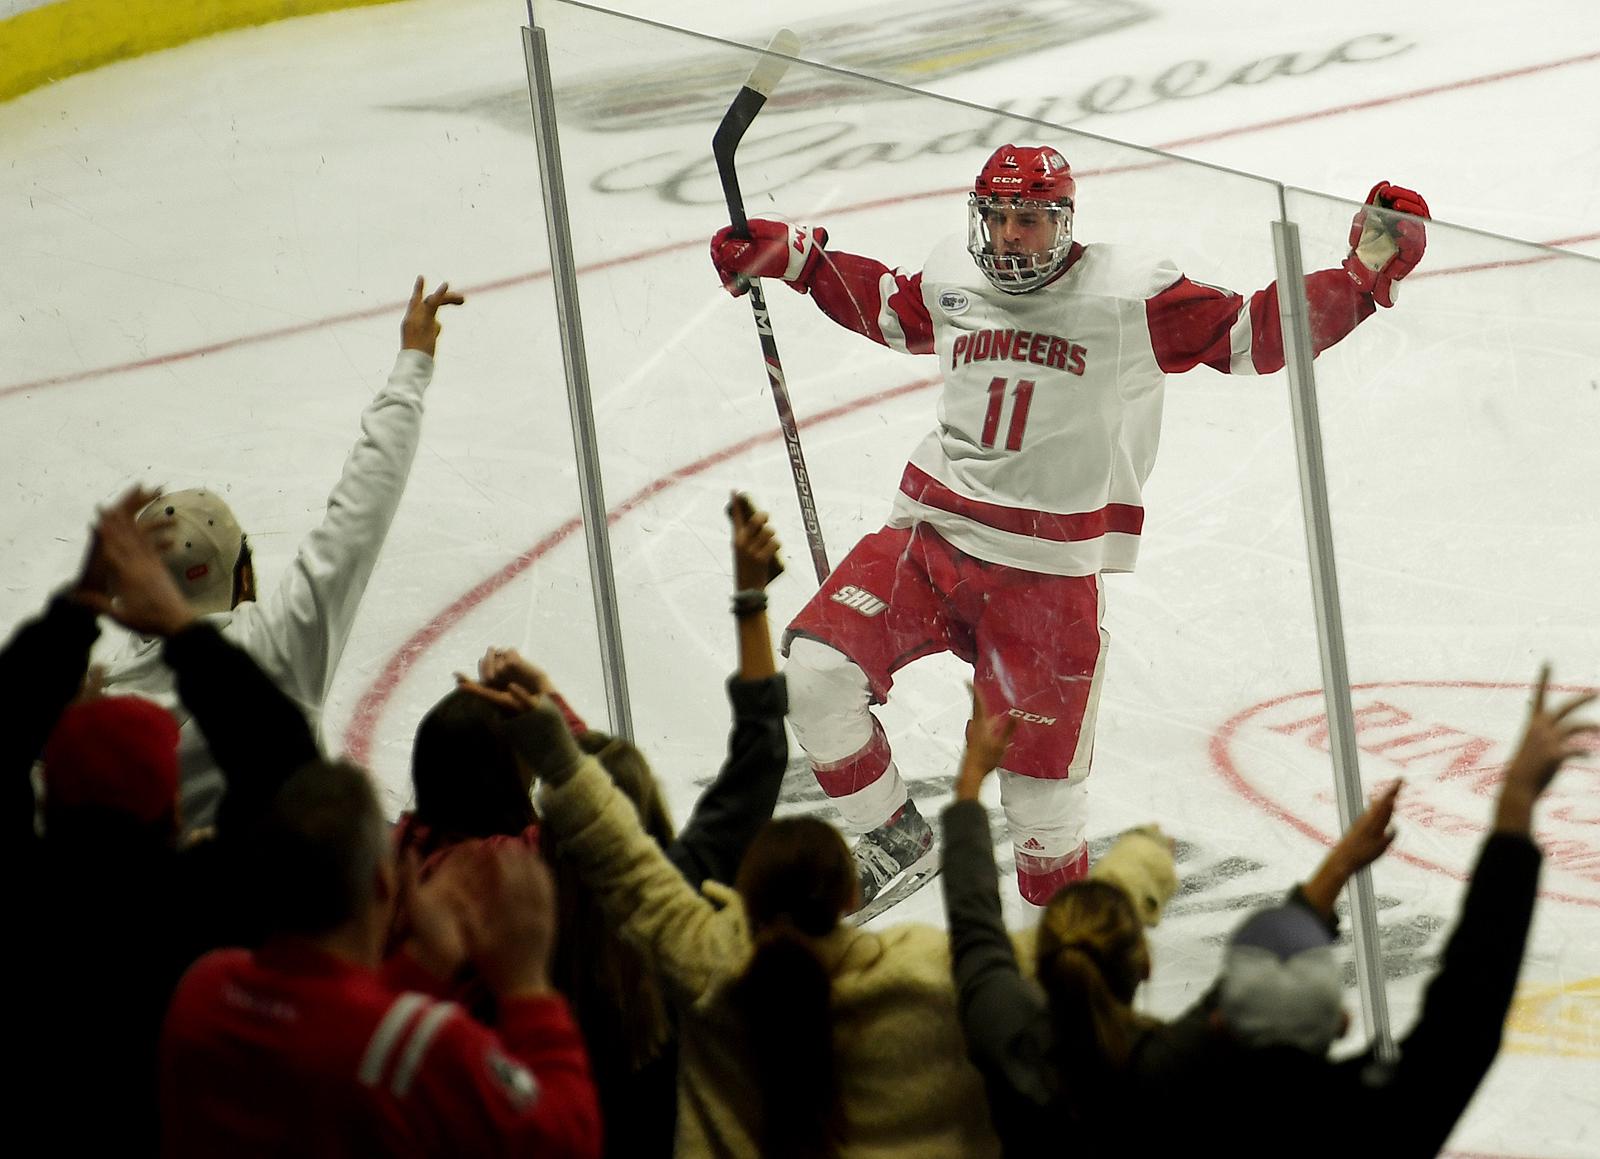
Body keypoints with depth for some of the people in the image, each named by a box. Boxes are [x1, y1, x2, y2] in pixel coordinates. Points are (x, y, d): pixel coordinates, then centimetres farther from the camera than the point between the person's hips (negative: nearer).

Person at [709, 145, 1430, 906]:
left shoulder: (1129, 298, -9)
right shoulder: (952, 285, 5)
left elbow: (1257, 334, -6)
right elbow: (883, 307, 28)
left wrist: (1364, 276, -16)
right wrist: (791, 255, 23)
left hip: (1049, 571, -3)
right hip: (931, 532, 3)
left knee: (1041, 774, 1)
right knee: (815, 669, -16)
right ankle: (892, 837, 8)